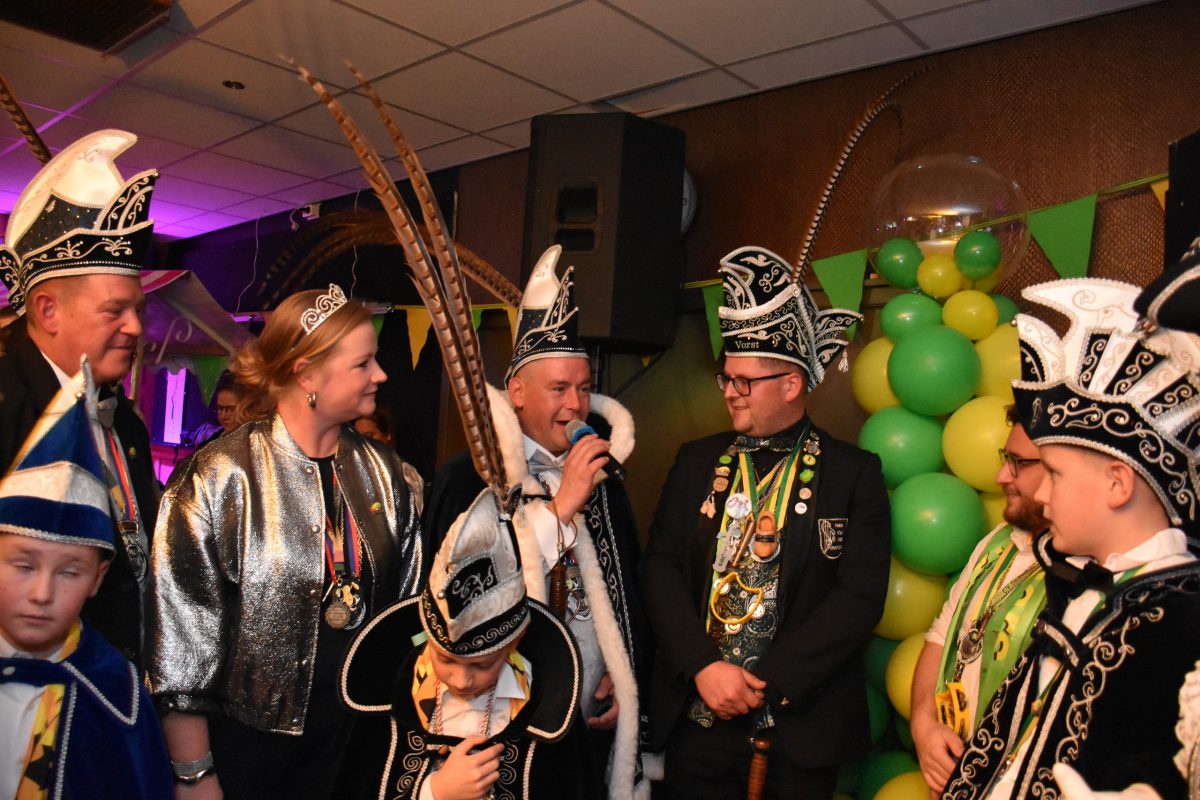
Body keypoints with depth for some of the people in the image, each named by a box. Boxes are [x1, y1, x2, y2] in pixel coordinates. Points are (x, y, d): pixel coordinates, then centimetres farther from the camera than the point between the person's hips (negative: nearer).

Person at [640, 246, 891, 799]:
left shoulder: (854, 474, -4)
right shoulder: (697, 462, 6)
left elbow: (861, 595, -11)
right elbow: (661, 566, 0)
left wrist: (767, 683, -15)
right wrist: (703, 667, -13)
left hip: (801, 728, -2)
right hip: (696, 718, 2)